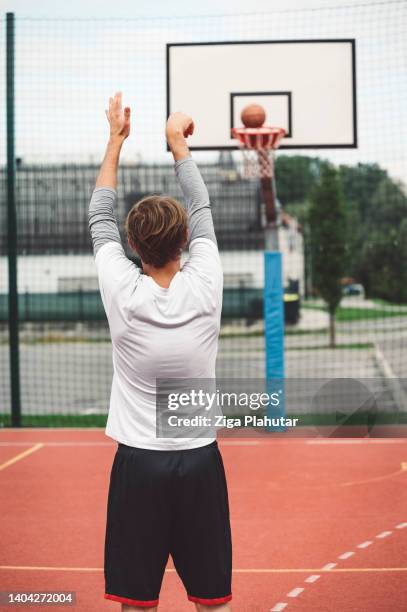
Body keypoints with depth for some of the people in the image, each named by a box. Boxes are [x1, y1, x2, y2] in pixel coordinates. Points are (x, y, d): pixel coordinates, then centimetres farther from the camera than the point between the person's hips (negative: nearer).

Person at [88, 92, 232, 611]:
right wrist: (178, 143, 23)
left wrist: (116, 137, 17)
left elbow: (99, 218, 7)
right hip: (199, 461, 1)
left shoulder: (123, 292, -10)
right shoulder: (204, 287, -8)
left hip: (138, 462, -1)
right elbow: (202, 213, 10)